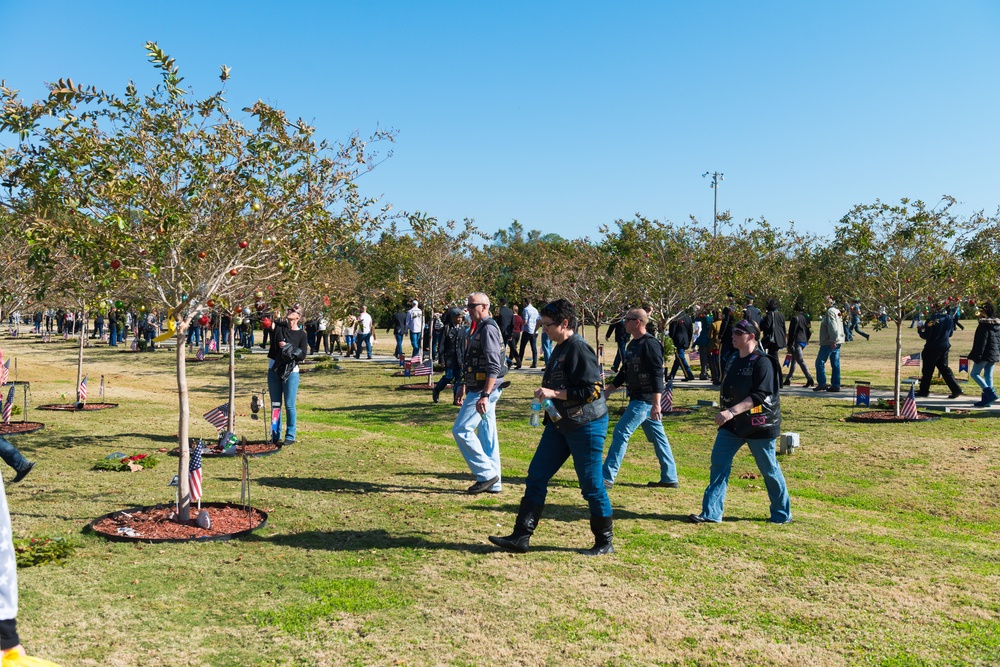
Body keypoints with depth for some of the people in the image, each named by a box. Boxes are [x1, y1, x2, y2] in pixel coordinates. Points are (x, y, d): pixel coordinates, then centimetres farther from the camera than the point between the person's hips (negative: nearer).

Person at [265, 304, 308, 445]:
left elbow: (302, 355, -8)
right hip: (274, 370, 3)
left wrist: (288, 347, -19)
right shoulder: (279, 326, 2)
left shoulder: (301, 334, -2)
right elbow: (267, 323, -15)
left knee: (289, 405, 0)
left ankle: (290, 436, 9)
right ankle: (275, 435, 20)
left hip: (291, 372, -3)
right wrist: (267, 321, -35)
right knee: (275, 404, 11)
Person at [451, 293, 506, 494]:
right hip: (480, 389, 10)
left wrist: (485, 395, -28)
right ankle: (493, 483, 17)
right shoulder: (478, 328, 16)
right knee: (487, 434, 11)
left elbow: (493, 366, -23)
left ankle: (486, 474, -2)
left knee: (461, 430, -9)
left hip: (484, 390, -10)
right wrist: (466, 387, 25)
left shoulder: (488, 329, -15)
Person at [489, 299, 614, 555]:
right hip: (560, 425, 10)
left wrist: (554, 393, -22)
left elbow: (592, 389, -23)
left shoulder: (579, 349, -17)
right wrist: (545, 395, 15)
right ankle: (521, 537, 11)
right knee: (536, 477, 6)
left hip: (586, 426, -10)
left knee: (591, 485, 2)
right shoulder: (560, 348, 13)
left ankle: (605, 542, 20)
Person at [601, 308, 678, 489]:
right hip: (637, 398, 10)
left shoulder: (650, 344, -15)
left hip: (646, 400, -10)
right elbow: (624, 373, 21)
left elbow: (657, 375, -21)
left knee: (621, 433, -9)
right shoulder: (632, 345, 14)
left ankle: (607, 477, -5)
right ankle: (669, 479, 19)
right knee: (657, 437, 12)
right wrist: (607, 391, 17)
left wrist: (656, 404, -27)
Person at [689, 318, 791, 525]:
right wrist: (725, 413, 17)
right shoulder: (733, 361, 10)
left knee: (769, 469, 6)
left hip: (759, 425, -7)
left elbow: (759, 396, -23)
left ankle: (782, 515, 24)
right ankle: (711, 513, 4)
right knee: (718, 465, 0)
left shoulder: (762, 362, -15)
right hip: (732, 424, 7)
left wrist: (732, 411, -30)